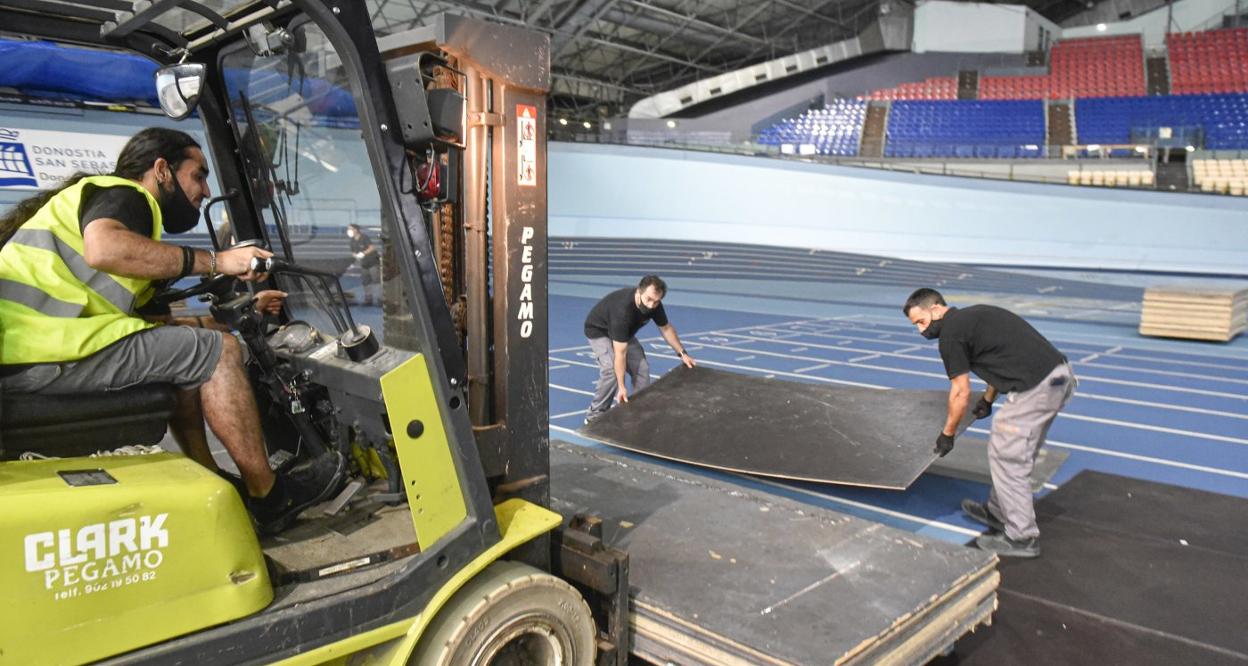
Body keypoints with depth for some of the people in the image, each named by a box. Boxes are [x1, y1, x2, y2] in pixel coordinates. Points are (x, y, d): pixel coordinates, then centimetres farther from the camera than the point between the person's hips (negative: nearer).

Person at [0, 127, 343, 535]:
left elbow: (146, 320, 20)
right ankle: (267, 497, -3)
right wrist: (214, 261, -21)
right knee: (217, 352, -10)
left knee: (185, 339, 20)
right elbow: (103, 249, -28)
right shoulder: (122, 194, -1)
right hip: (42, 350, -10)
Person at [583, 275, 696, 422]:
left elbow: (666, 328, 0)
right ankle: (594, 416, -12)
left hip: (624, 332, 7)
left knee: (641, 367, -5)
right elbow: (620, 353, -39)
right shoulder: (623, 309, -42)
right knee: (611, 370, -25)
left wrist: (682, 353, 0)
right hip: (599, 331, -7)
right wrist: (621, 387, -38)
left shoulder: (654, 304, -22)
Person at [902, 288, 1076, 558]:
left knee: (1007, 456, 1)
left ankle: (1021, 538, 7)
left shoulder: (951, 332, -6)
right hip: (1059, 374, 10)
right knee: (1017, 452, 21)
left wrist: (947, 434, 9)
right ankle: (998, 512, 35)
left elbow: (961, 393, -3)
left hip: (1036, 388, -10)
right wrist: (988, 400, 42)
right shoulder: (972, 316, 21)